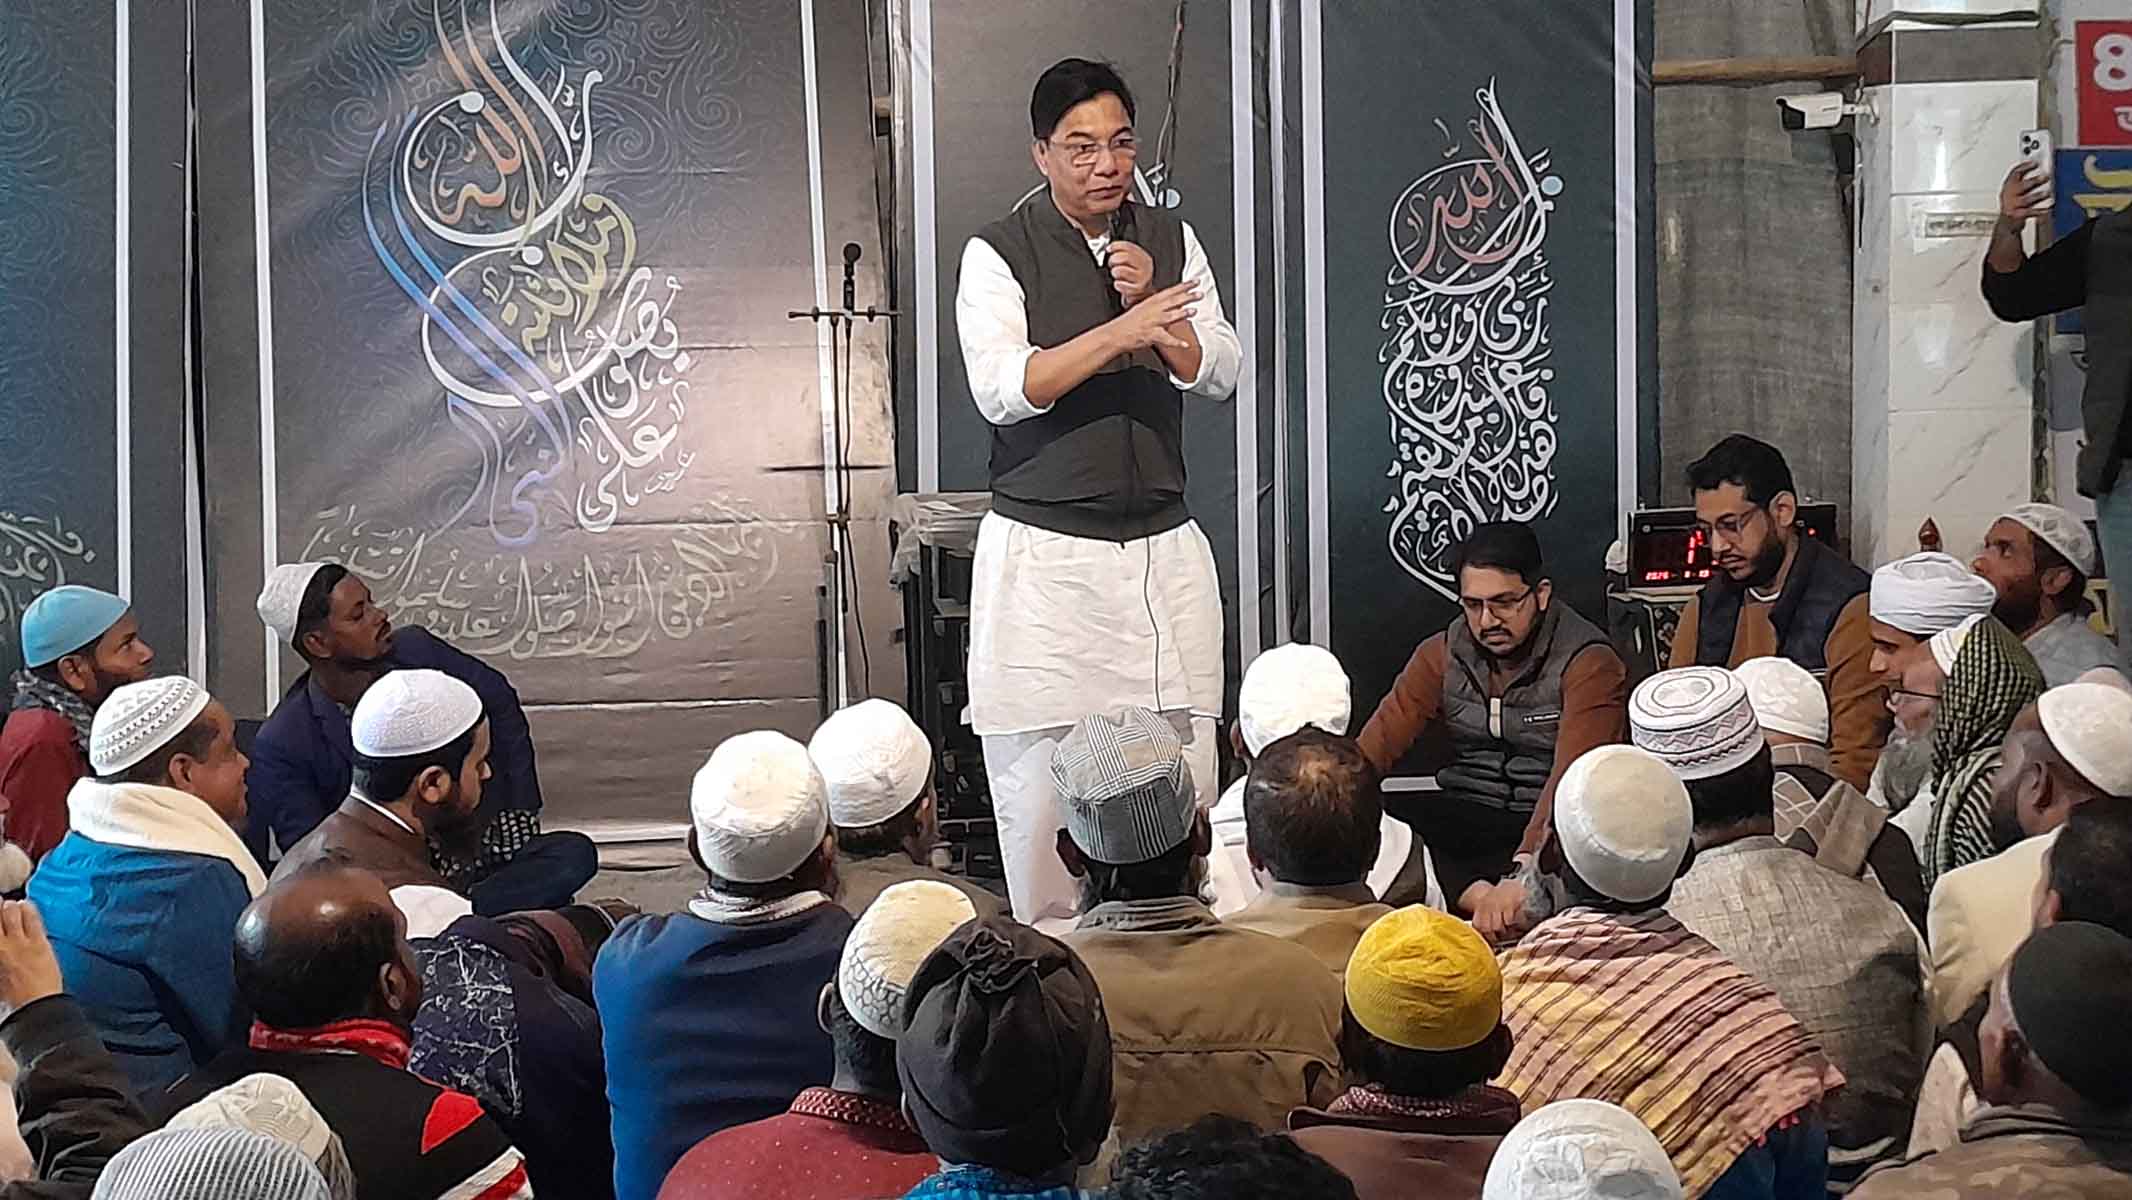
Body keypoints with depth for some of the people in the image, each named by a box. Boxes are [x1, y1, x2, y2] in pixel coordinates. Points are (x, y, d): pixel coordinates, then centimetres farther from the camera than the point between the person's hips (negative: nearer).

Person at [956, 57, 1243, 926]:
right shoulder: (999, 254, -2)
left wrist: (1158, 311, -9)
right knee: (1042, 770, -6)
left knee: (1184, 774, -1)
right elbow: (1001, 389, -15)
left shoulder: (1170, 241, 12)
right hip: (1045, 555, -4)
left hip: (1164, 547, 4)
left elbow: (1223, 373, 7)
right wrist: (1121, 332, -22)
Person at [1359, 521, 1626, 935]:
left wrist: (1522, 873, -42)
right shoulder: (1443, 654, 6)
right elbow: (1378, 742, -5)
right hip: (1464, 815, 4)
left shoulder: (1589, 663, -11)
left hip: (1547, 825, -4)